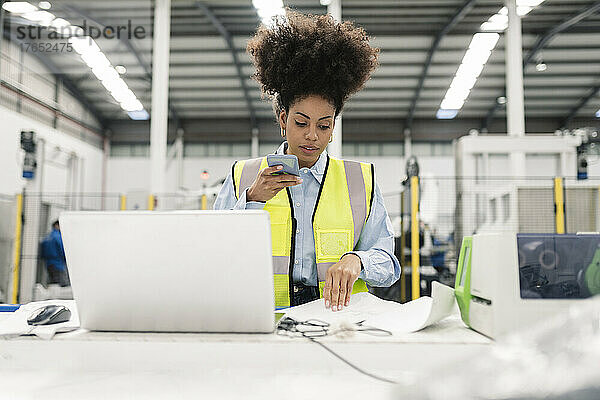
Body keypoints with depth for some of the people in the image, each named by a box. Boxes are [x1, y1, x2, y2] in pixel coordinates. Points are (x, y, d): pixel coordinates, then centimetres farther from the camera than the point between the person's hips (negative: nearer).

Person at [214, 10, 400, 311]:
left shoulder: (362, 180, 11)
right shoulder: (242, 178, 10)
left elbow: (388, 266, 7)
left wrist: (355, 260, -15)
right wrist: (252, 200, -8)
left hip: (337, 316, 2)